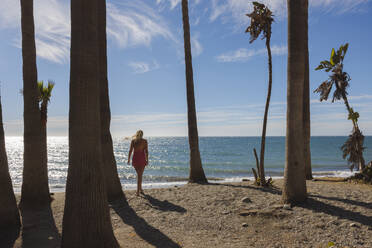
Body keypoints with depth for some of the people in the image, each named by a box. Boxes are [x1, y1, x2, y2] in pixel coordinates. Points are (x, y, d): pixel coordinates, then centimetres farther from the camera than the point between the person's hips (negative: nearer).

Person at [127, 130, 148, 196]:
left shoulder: (133, 140, 2)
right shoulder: (144, 141, -3)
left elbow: (130, 150, 0)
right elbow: (146, 151, -5)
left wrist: (128, 159, 6)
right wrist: (147, 160, 1)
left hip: (135, 158, 2)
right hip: (142, 158, -2)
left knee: (139, 174, 19)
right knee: (140, 175, 2)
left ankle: (140, 189, 24)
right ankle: (138, 191, -1)